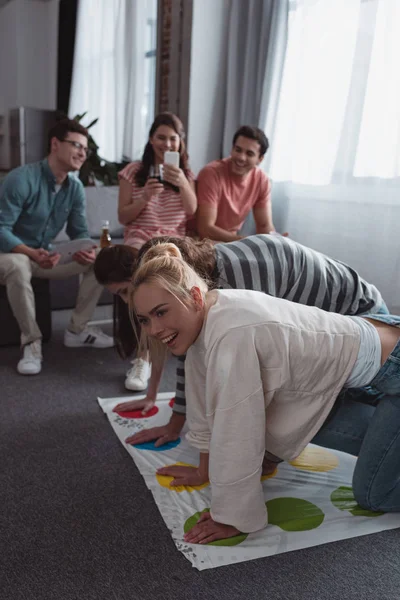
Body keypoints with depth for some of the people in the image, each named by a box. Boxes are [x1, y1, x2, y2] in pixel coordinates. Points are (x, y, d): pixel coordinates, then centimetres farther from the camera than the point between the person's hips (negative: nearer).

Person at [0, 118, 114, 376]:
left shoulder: (76, 187, -3)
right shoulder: (22, 178, -22)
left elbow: (79, 232, 2)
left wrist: (87, 250, -22)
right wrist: (32, 253, -40)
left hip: (45, 255, 6)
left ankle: (76, 330, 0)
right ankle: (32, 341, -23)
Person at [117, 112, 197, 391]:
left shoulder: (186, 174, 16)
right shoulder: (133, 171, 10)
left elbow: (193, 213, 3)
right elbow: (123, 217, 6)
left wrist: (183, 184, -14)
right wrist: (145, 197, -12)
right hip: (140, 239, 0)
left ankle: (144, 356, -25)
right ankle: (145, 356, -29)